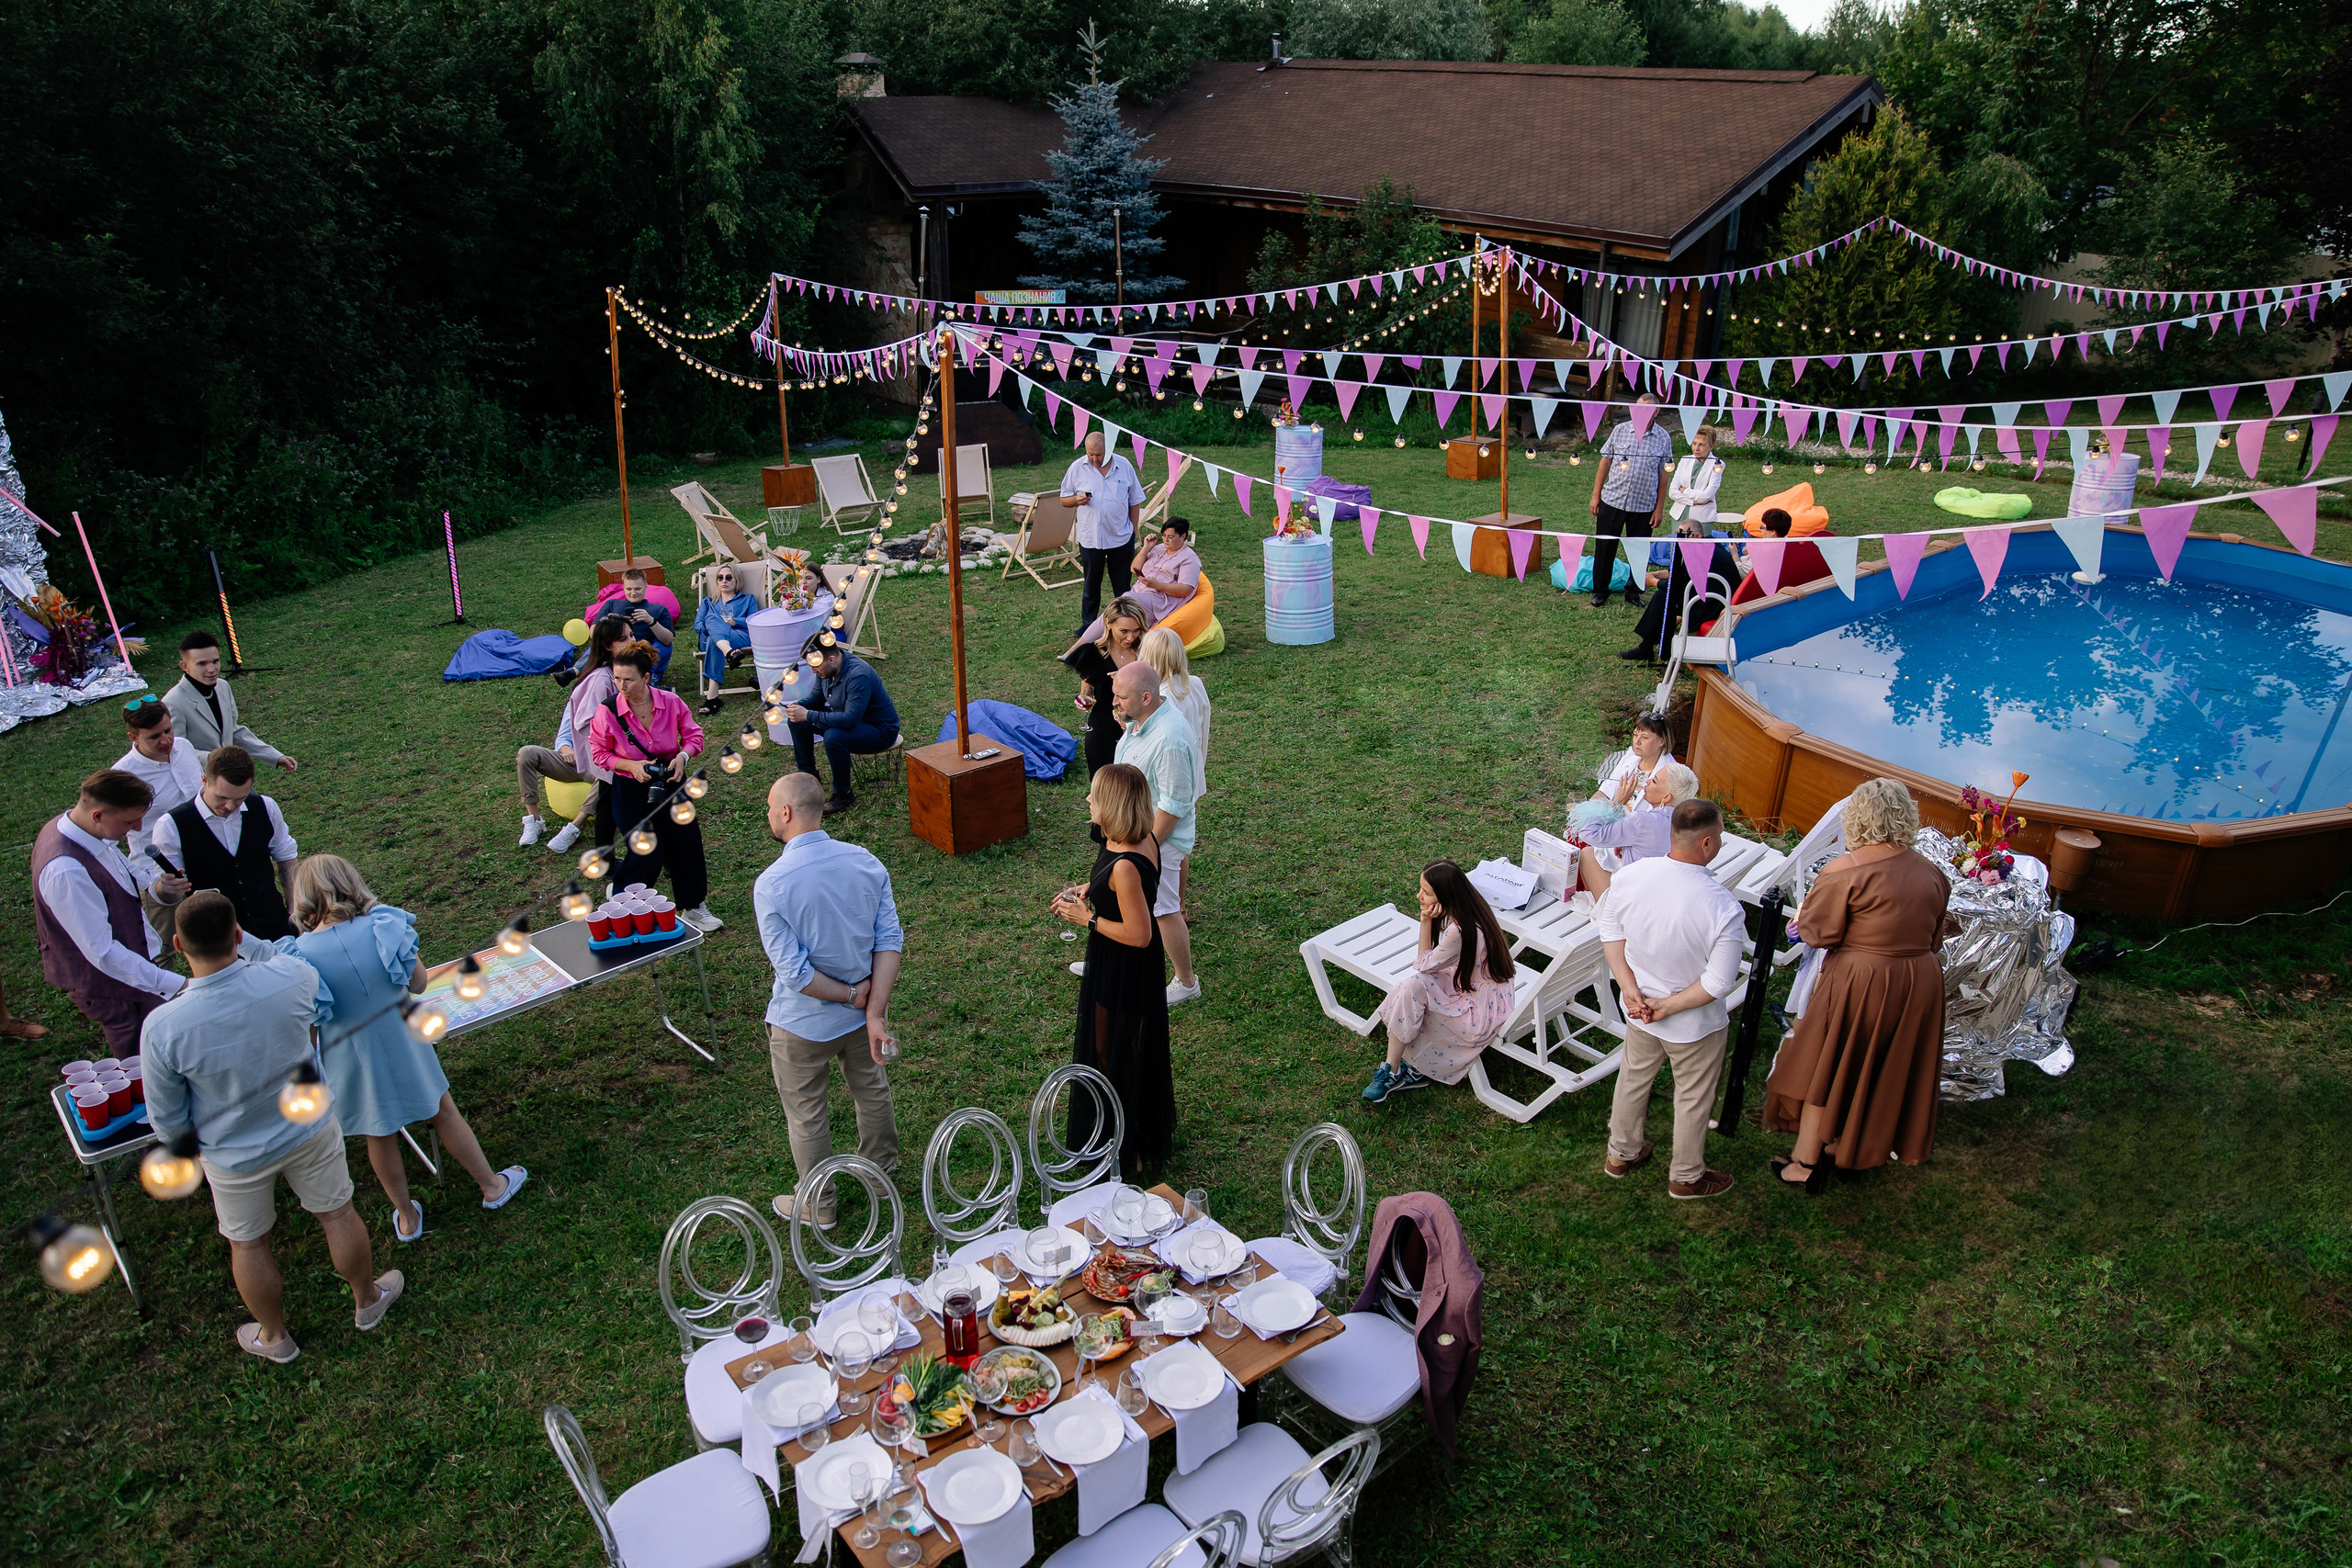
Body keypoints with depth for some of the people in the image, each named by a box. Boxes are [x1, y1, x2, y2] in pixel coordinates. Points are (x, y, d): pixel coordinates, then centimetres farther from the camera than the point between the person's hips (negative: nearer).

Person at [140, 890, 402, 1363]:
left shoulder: (162, 1027, -31)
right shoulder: (292, 976, -30)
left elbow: (167, 1123, -15)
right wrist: (249, 947, 0)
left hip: (235, 1157, -1)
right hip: (310, 1129, 1)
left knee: (247, 1243, 24)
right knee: (336, 1213, 25)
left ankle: (274, 1337, 46)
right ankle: (367, 1299, 48)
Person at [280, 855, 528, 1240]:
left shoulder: (300, 953, -22)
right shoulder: (383, 926, -21)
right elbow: (418, 983, -7)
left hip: (349, 1060, 0)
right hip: (402, 1044, 0)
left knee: (380, 1136, 22)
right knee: (444, 1113, 22)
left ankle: (406, 1218, 40)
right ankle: (492, 1187, 39)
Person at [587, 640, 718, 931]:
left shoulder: (671, 702, -13)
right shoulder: (608, 711, -17)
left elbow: (693, 735, 0)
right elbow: (599, 753, -5)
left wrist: (683, 756, -21)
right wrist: (631, 765, -20)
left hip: (670, 780, 3)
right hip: (631, 790, -3)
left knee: (687, 844, 9)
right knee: (647, 855, -3)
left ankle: (692, 908, 28)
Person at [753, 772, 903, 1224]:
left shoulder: (771, 884, -26)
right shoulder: (865, 862, -12)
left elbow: (794, 974, -27)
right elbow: (890, 941, -13)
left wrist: (852, 995, -13)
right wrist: (875, 1013, -13)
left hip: (803, 1025, -4)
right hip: (862, 1014, 5)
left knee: (805, 1114, 18)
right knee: (872, 1091, 27)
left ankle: (818, 1206, 36)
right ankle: (881, 1171, 49)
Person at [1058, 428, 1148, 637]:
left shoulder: (1124, 466, -1)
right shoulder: (1077, 467, -2)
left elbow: (1135, 501, 7)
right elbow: (1064, 500, 5)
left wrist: (1133, 529, 5)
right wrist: (1077, 499, -17)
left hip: (1121, 537, 0)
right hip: (1090, 538, 0)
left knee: (1123, 584, 9)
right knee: (1091, 584, 10)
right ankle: (1088, 624, 23)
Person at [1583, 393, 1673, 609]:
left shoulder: (1663, 439, 0)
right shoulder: (1620, 431, 1)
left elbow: (1663, 475, 3)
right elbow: (1605, 463, 6)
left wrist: (1659, 508, 1)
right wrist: (1596, 495, 4)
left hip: (1644, 506, 0)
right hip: (1612, 501, 0)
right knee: (1604, 548, 4)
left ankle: (1633, 593, 23)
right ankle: (1600, 591, 18)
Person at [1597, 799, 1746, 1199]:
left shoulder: (1631, 876, -20)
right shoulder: (1723, 907, -33)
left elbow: (1610, 929, -6)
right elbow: (1720, 982, -26)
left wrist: (1629, 987, -5)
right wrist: (1670, 1006, -15)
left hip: (1638, 1010, 5)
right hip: (1695, 1024, -4)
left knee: (1634, 1077, 29)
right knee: (1693, 1098, 22)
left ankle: (1622, 1152, 52)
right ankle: (1686, 1177, 44)